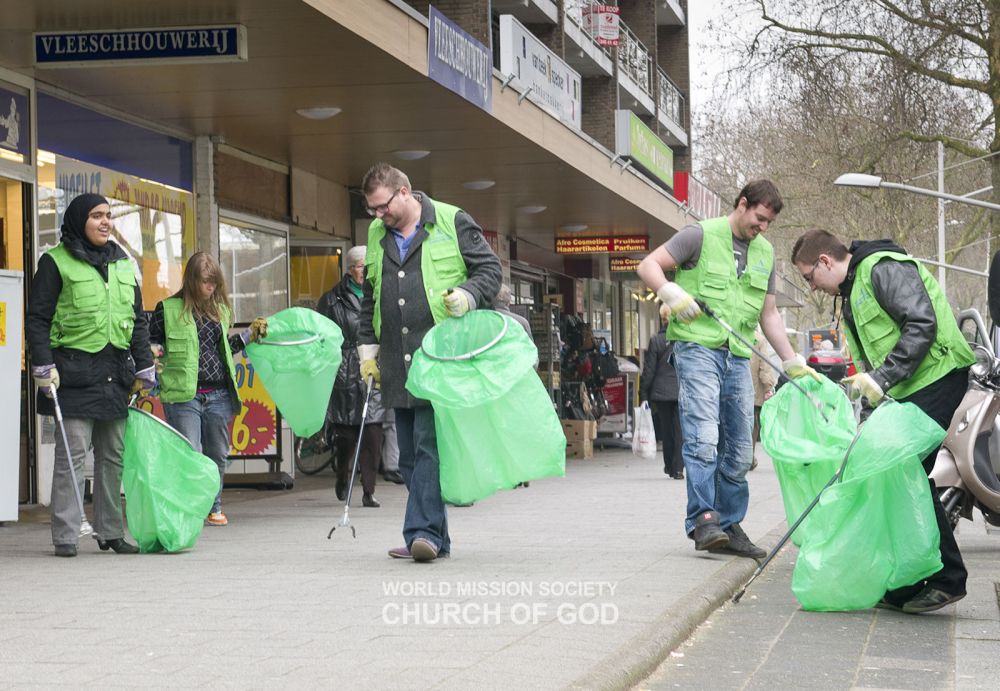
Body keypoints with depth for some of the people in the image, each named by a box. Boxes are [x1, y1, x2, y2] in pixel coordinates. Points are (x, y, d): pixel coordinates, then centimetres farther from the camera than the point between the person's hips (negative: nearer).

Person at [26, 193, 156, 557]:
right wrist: (43, 367, -11)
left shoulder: (124, 264, 16)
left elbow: (138, 320, 20)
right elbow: (37, 318, -3)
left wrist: (144, 369, 13)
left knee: (114, 454, 8)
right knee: (72, 452, -8)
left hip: (116, 372, 6)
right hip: (74, 369, -6)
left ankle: (110, 531, 15)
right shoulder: (56, 261, 0)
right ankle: (65, 535, -4)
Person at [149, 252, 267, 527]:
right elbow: (152, 342, 7)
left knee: (218, 454, 11)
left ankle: (214, 508, 25)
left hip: (219, 395, 5)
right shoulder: (168, 309, 0)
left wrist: (249, 335, 20)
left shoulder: (220, 309, 15)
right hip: (183, 396, -5)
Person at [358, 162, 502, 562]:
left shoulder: (452, 222, 1)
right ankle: (435, 538, 12)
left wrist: (468, 295, -16)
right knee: (409, 454, 7)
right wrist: (368, 347, 21)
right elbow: (370, 296, 26)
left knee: (429, 446, -13)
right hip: (397, 364, 6)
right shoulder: (377, 236, 18)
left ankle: (424, 531, -16)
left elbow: (490, 269, 3)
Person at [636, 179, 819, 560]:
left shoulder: (765, 252, 18)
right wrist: (672, 293, -21)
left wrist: (793, 363, 17)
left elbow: (768, 315, 23)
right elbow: (648, 265, -3)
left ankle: (729, 527, 12)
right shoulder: (701, 235, 0)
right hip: (698, 347, -6)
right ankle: (703, 520, -20)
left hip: (738, 357, 7)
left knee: (739, 451, 5)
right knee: (703, 436, -19)